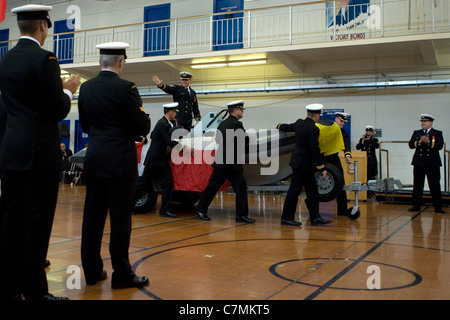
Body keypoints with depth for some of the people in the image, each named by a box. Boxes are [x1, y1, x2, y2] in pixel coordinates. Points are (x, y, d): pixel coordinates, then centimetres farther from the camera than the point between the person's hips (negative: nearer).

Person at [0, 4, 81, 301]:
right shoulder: (44, 59, -12)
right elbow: (59, 110, -13)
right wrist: (68, 89, 6)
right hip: (40, 153, -8)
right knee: (38, 222, -2)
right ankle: (35, 290, 6)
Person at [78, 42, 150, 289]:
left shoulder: (86, 88, 6)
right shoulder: (126, 88, -12)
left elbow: (85, 125, 14)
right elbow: (144, 127, -9)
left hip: (94, 160, 6)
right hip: (120, 162, -6)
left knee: (93, 216, 10)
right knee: (120, 218, 0)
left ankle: (92, 270, 20)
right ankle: (121, 274, 7)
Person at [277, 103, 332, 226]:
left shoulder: (299, 123, 7)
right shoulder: (313, 129, -18)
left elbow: (288, 127, 27)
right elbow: (315, 150, -20)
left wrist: (279, 126, 51)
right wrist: (322, 168, -14)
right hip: (303, 165, -9)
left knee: (312, 191, 12)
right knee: (294, 191, -1)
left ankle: (315, 217, 17)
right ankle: (286, 218, 8)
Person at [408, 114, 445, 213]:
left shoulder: (438, 133, 5)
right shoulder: (416, 133, 13)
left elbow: (440, 146, -10)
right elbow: (411, 145, 0)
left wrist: (428, 142, -21)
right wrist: (419, 141, -17)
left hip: (433, 164, -2)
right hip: (419, 163, 2)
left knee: (435, 186, 0)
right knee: (417, 186, 5)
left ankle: (438, 207, 8)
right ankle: (416, 206, 13)